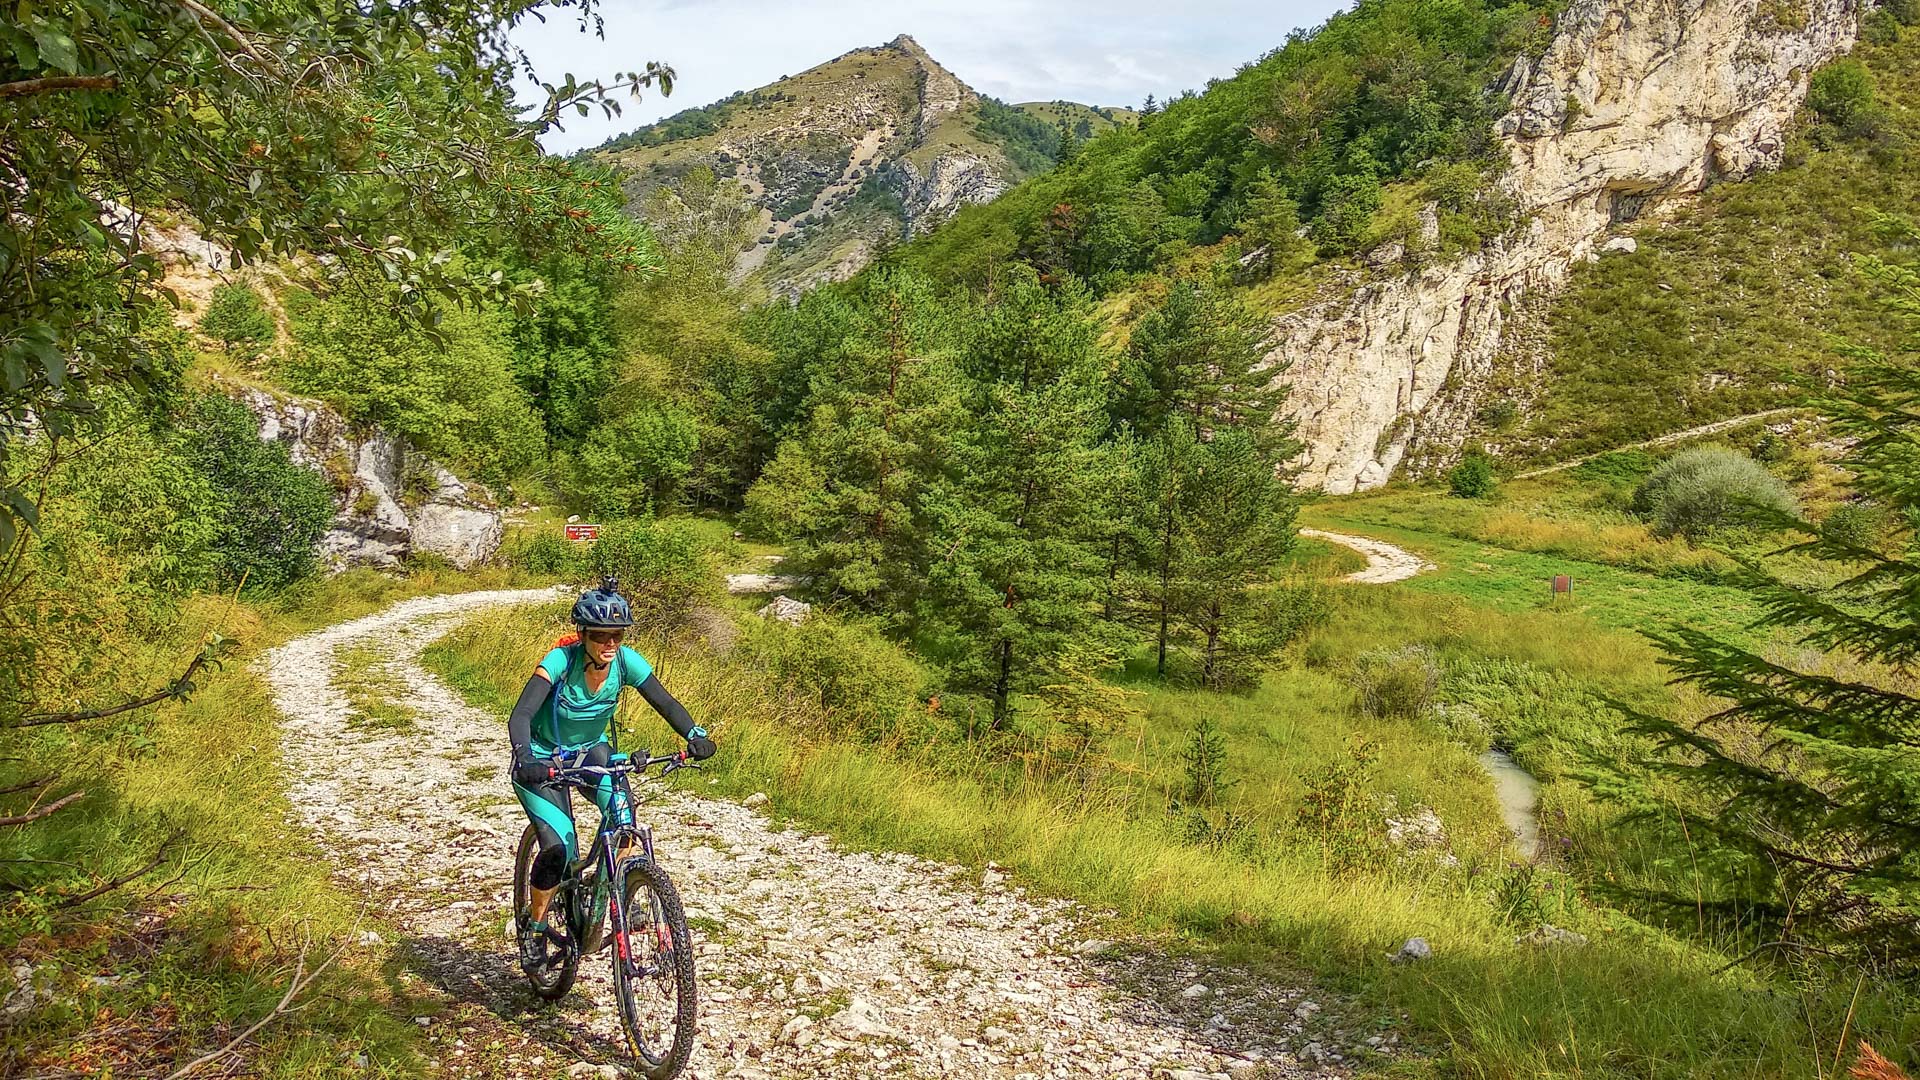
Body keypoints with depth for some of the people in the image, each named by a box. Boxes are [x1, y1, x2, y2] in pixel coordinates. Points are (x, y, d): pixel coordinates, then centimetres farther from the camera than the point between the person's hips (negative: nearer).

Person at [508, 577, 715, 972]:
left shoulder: (627, 662, -20)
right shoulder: (561, 661, -30)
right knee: (557, 848, -17)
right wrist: (524, 759, -55)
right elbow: (520, 716, -37)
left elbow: (665, 702, -21)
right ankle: (533, 928, 8)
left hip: (592, 750, 4)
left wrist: (695, 735, -39)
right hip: (543, 758, -3)